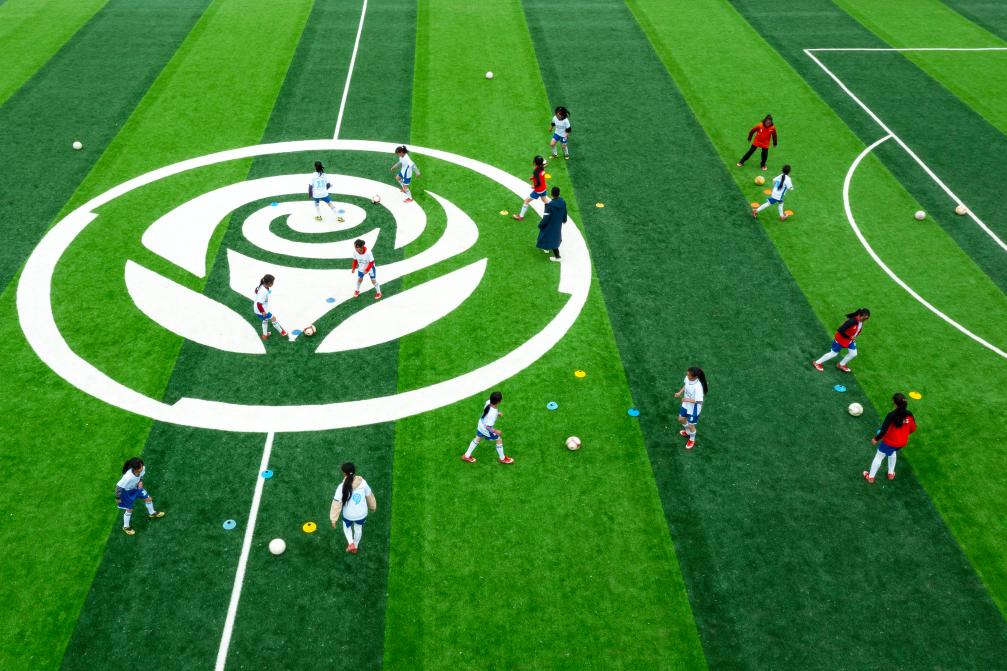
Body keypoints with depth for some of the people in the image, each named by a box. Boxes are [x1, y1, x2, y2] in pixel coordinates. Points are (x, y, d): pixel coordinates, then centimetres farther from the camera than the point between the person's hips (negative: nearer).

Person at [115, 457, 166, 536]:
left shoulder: (142, 469, -29)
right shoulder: (128, 477, -47)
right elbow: (118, 487, -32)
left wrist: (140, 481, -17)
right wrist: (118, 498, -19)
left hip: (136, 487, 6)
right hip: (127, 491, -6)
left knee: (148, 498, 19)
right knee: (129, 510, 11)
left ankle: (152, 513, 51)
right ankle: (126, 527, 39)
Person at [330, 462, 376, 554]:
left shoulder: (342, 487, -25)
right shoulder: (362, 482, -17)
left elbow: (336, 504, -20)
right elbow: (369, 496, -2)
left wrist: (333, 520, -9)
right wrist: (373, 507, 17)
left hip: (348, 515, -2)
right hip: (362, 514, 2)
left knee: (346, 527, 32)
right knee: (358, 528, 32)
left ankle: (351, 543, 15)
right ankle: (355, 547, 48)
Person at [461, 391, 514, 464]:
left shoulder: (488, 402, -21)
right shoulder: (493, 414, -41)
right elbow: (488, 426, -33)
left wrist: (497, 413, 3)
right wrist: (495, 431, -20)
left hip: (480, 425, 7)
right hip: (486, 430, -7)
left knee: (477, 439, 29)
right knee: (499, 440, 17)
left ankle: (466, 456, 45)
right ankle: (502, 459, 39)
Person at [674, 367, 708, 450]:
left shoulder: (698, 387, -40)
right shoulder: (687, 378, -18)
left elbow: (699, 401, -32)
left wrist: (688, 400, -30)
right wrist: (680, 392, -7)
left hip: (694, 409, -7)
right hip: (686, 405, 7)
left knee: (691, 425, 13)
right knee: (681, 419, 26)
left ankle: (692, 440, 44)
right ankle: (687, 432, 58)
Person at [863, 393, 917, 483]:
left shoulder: (891, 415, -29)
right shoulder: (909, 415, -14)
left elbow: (884, 430, -26)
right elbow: (913, 428, 1)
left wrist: (876, 439, -11)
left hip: (889, 441, -5)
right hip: (902, 442, 5)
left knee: (879, 457, 17)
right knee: (892, 452, 37)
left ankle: (870, 477, 32)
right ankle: (891, 474, 46)